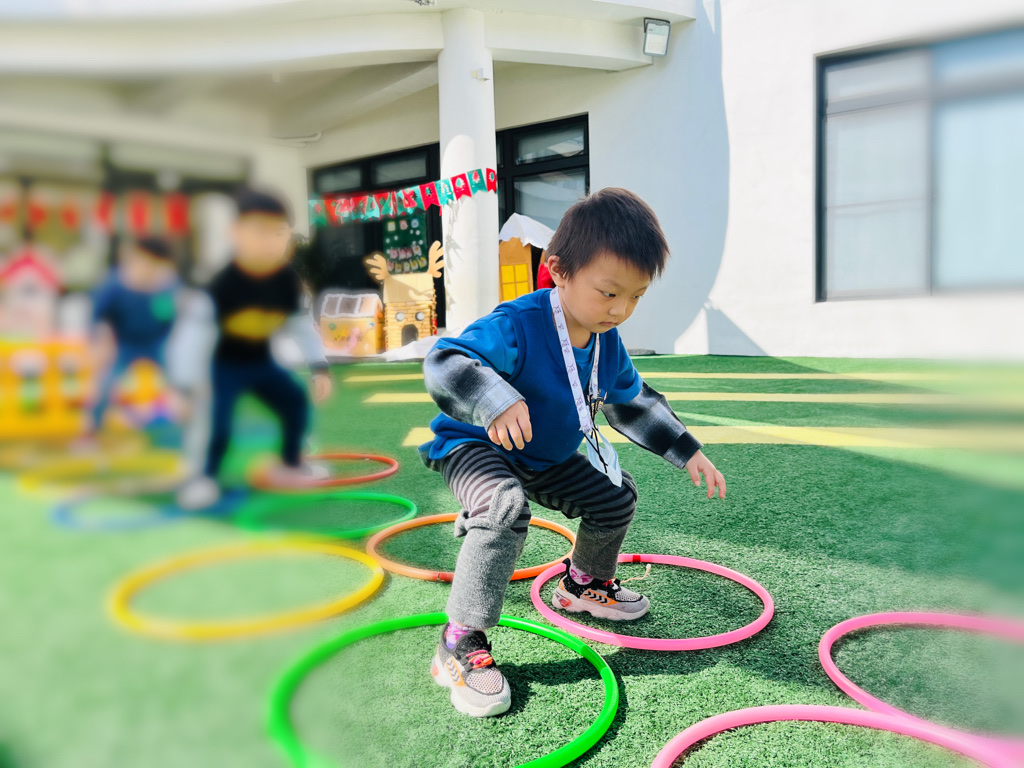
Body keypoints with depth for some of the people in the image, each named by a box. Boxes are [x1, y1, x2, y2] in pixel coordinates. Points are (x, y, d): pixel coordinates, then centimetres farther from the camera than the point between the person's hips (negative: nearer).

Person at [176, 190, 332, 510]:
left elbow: (303, 326, -3)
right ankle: (205, 477, 6)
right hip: (223, 364, -5)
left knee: (297, 402, 6)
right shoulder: (222, 284, -29)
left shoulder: (288, 281, -14)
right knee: (218, 420, -19)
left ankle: (291, 463, 28)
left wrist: (320, 368, -7)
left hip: (261, 362, 5)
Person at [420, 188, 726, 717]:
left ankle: (584, 583, 41)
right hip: (475, 446, -8)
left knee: (617, 495, 13)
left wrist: (687, 452, 9)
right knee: (506, 507, -38)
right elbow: (444, 363, -40)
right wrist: (498, 402, -59)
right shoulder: (518, 326, -32)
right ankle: (460, 644, -25)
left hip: (547, 459, 8)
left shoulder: (607, 342, -6)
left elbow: (632, 402, 10)